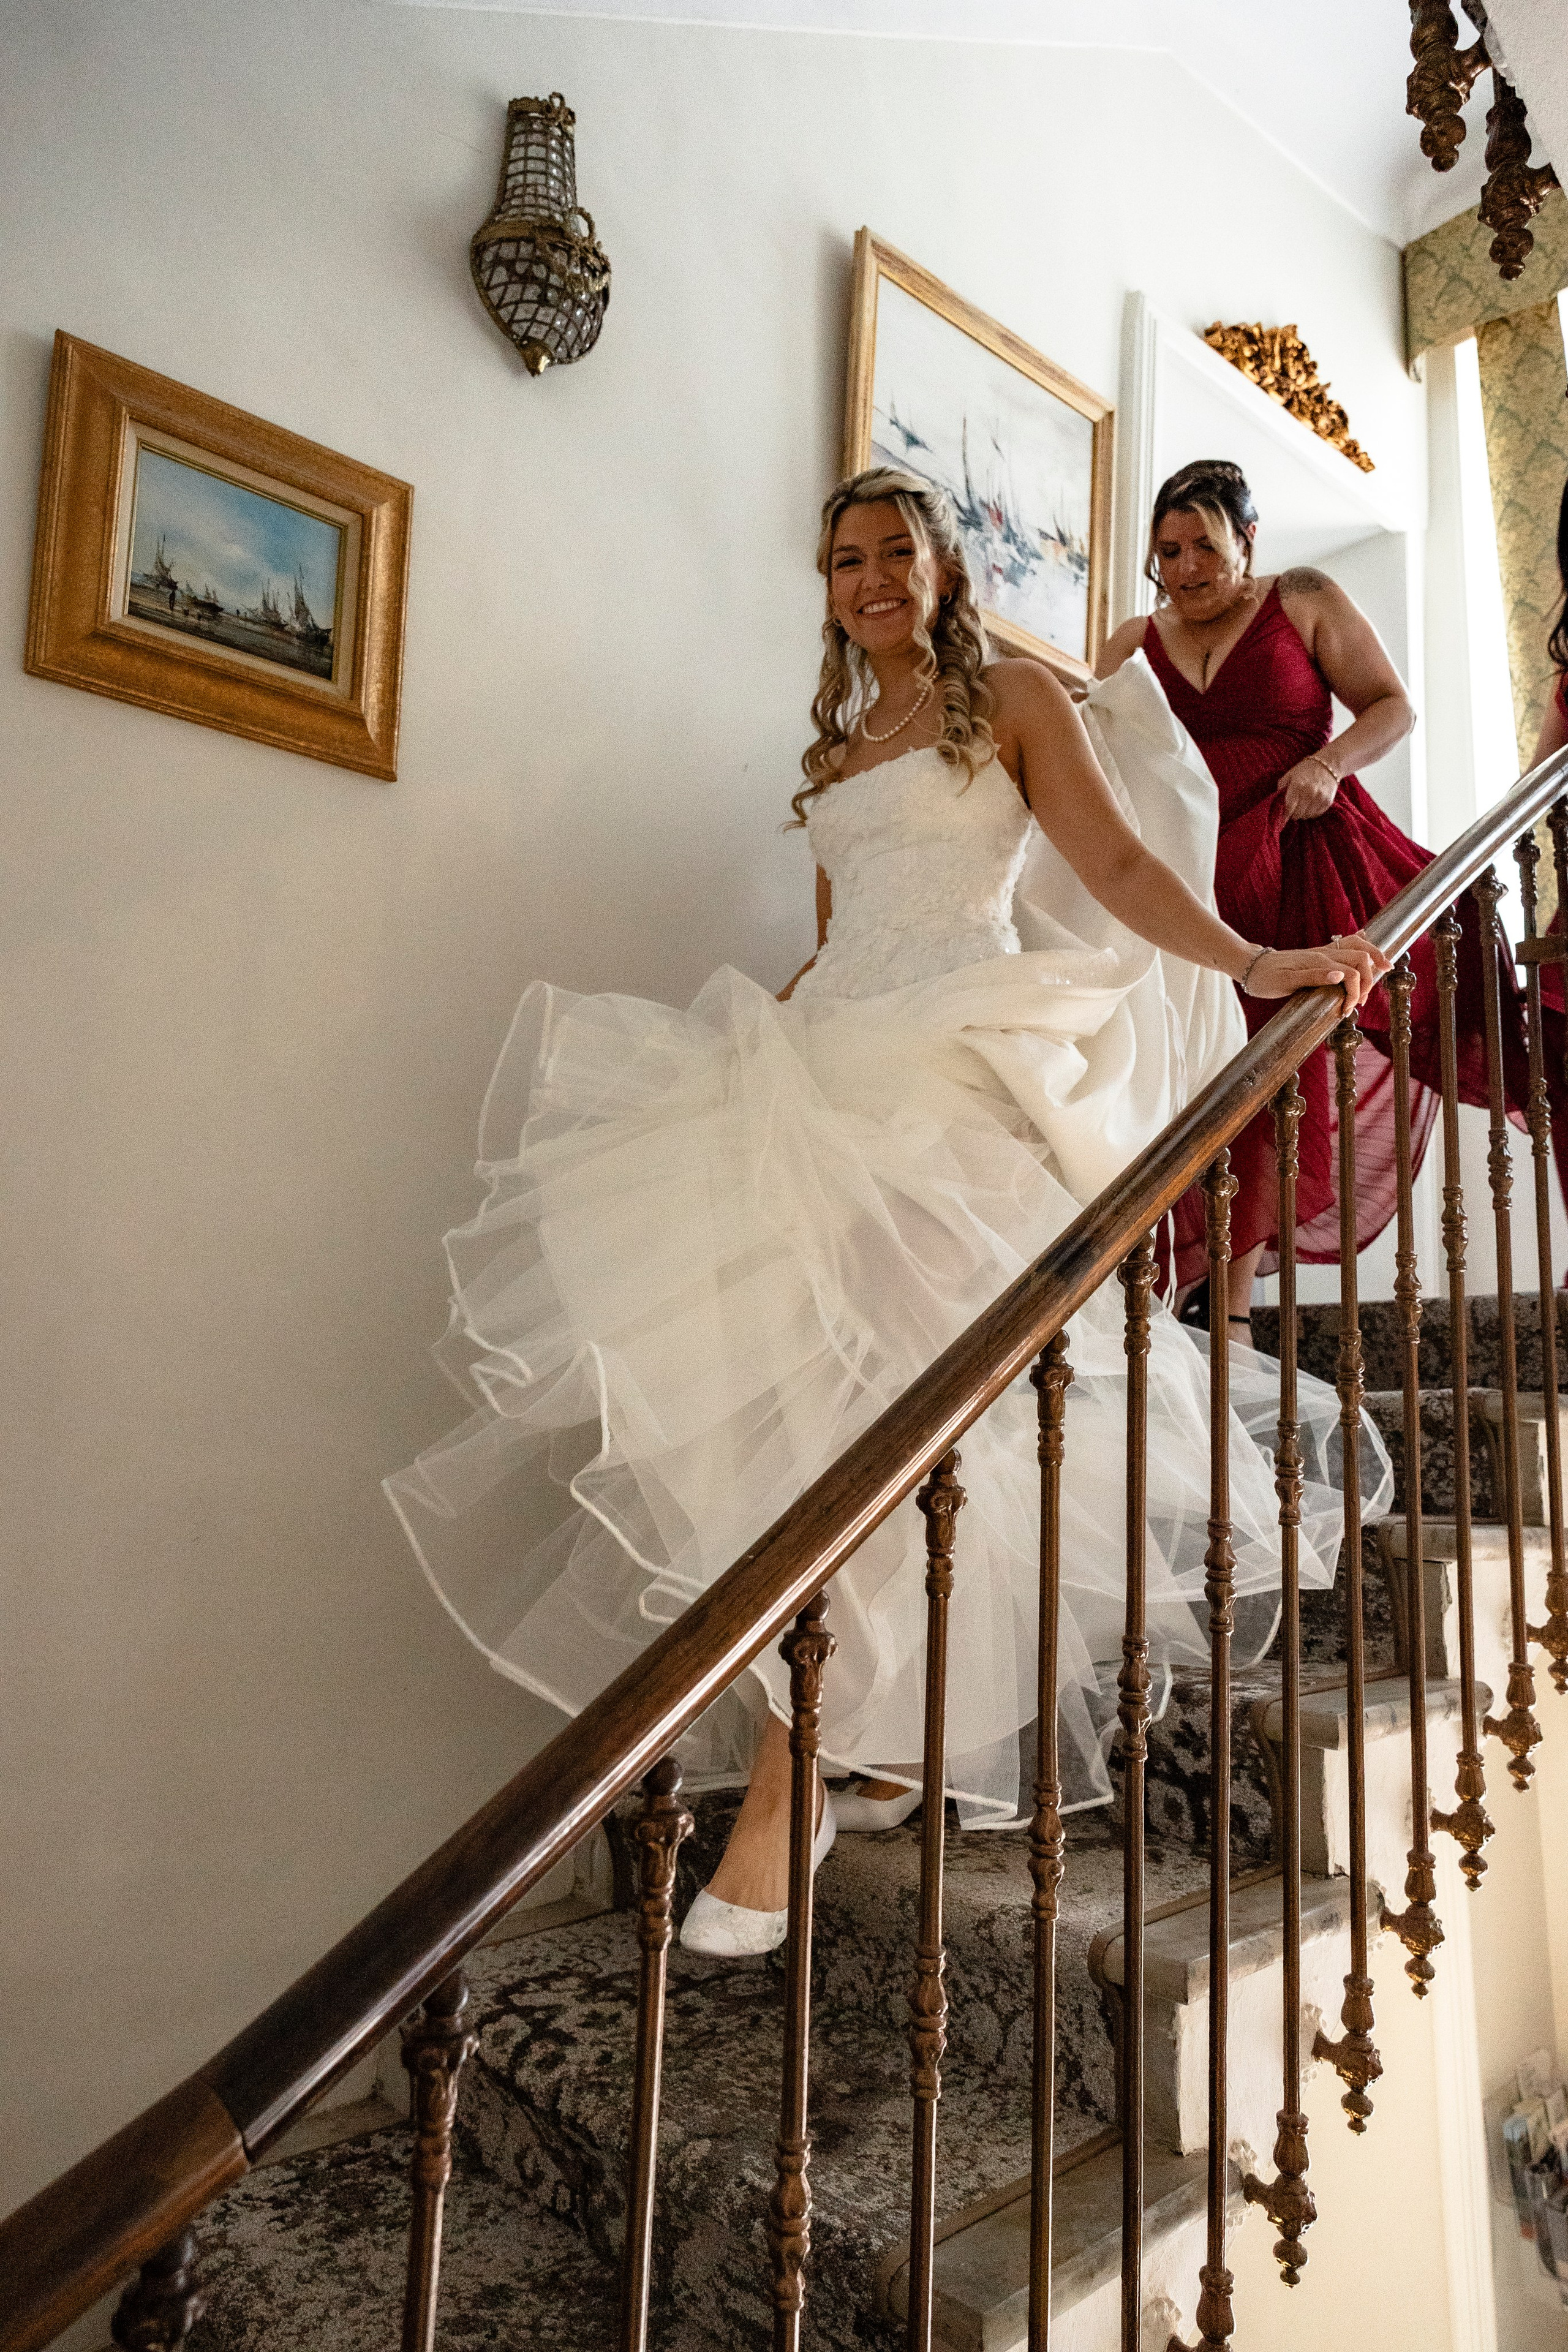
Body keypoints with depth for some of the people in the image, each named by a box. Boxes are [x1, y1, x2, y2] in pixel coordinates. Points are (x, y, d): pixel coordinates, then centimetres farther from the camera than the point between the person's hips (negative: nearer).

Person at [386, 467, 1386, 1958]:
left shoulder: (1015, 701, 11)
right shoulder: (835, 746, 26)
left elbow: (1118, 865, 0)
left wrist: (1248, 961, -15)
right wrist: (751, 1048, 19)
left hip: (956, 1059, -6)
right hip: (838, 1055, 6)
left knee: (853, 1385, -18)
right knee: (808, 1371, -8)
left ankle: (783, 1789, -13)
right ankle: (889, 1725, 3)